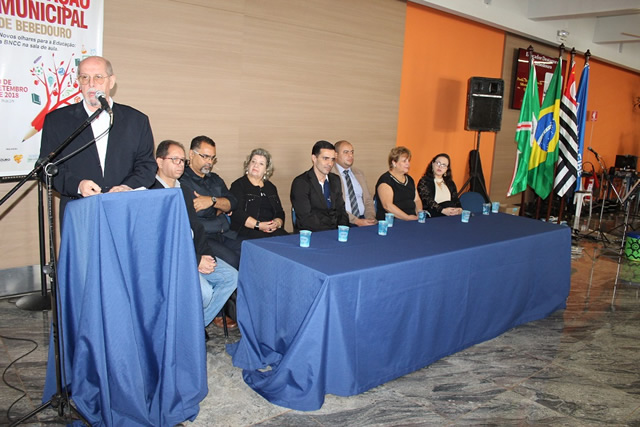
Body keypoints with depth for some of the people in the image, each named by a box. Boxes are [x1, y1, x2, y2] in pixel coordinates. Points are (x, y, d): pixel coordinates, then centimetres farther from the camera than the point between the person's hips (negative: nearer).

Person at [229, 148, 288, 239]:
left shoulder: (271, 187, 22)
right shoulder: (238, 185, 4)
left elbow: (280, 212, 17)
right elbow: (237, 213, -9)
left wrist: (277, 223, -7)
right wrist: (258, 225, -19)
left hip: (272, 230, 5)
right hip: (245, 232, -5)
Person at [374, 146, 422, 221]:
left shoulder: (409, 179, 19)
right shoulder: (385, 180, -7)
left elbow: (417, 200, 21)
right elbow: (387, 205, -17)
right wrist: (408, 218, -20)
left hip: (412, 219, 7)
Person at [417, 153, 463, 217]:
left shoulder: (450, 183, 24)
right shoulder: (424, 181, 4)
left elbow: (455, 199, 16)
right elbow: (427, 201, -10)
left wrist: (459, 209, -9)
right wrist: (443, 210, -25)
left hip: (453, 214, 5)